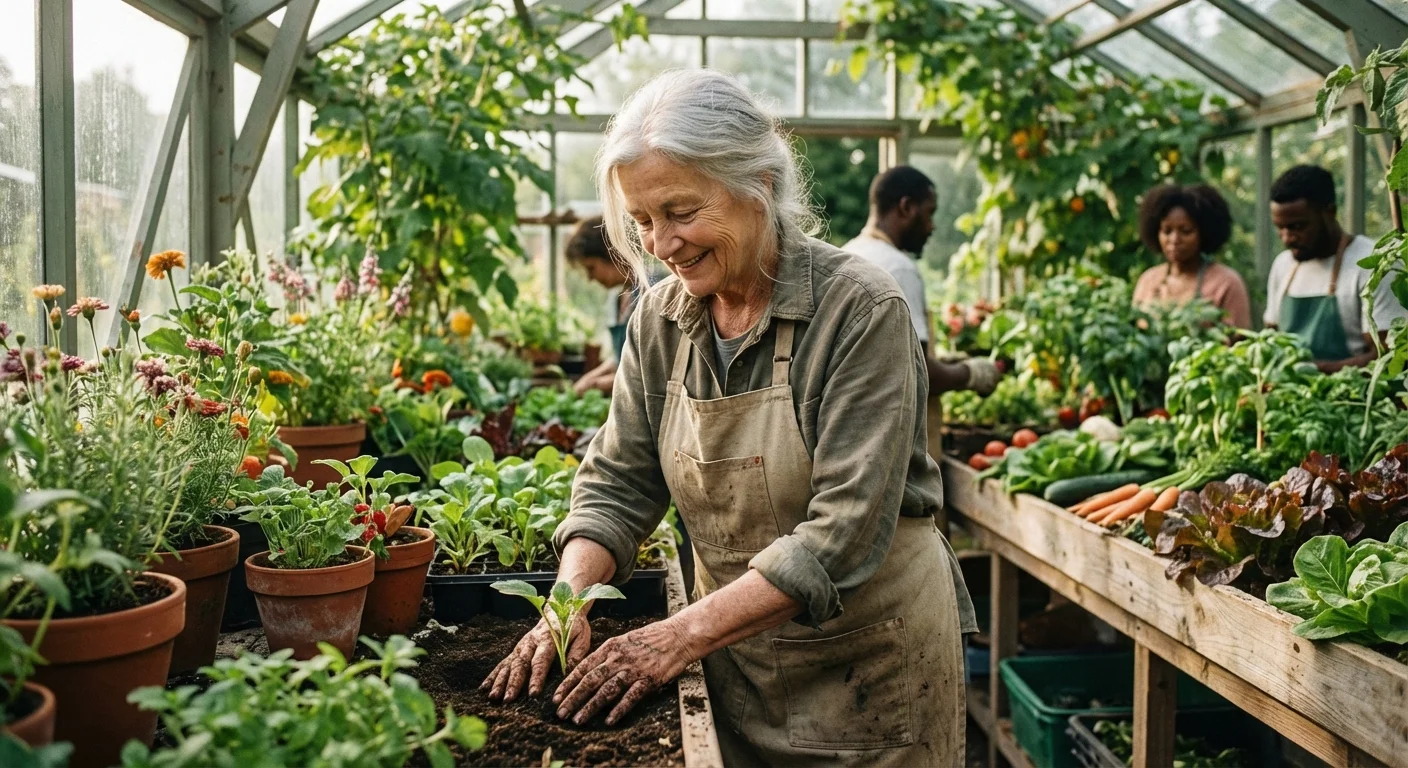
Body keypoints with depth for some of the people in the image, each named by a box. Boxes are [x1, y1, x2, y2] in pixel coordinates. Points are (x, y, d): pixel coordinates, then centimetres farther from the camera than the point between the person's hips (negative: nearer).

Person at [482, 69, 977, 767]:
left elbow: (845, 531, -25)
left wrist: (685, 633, -29)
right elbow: (617, 485, 0)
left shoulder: (859, 310, -20)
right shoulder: (660, 317, -2)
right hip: (736, 648, 5)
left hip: (870, 653, -4)